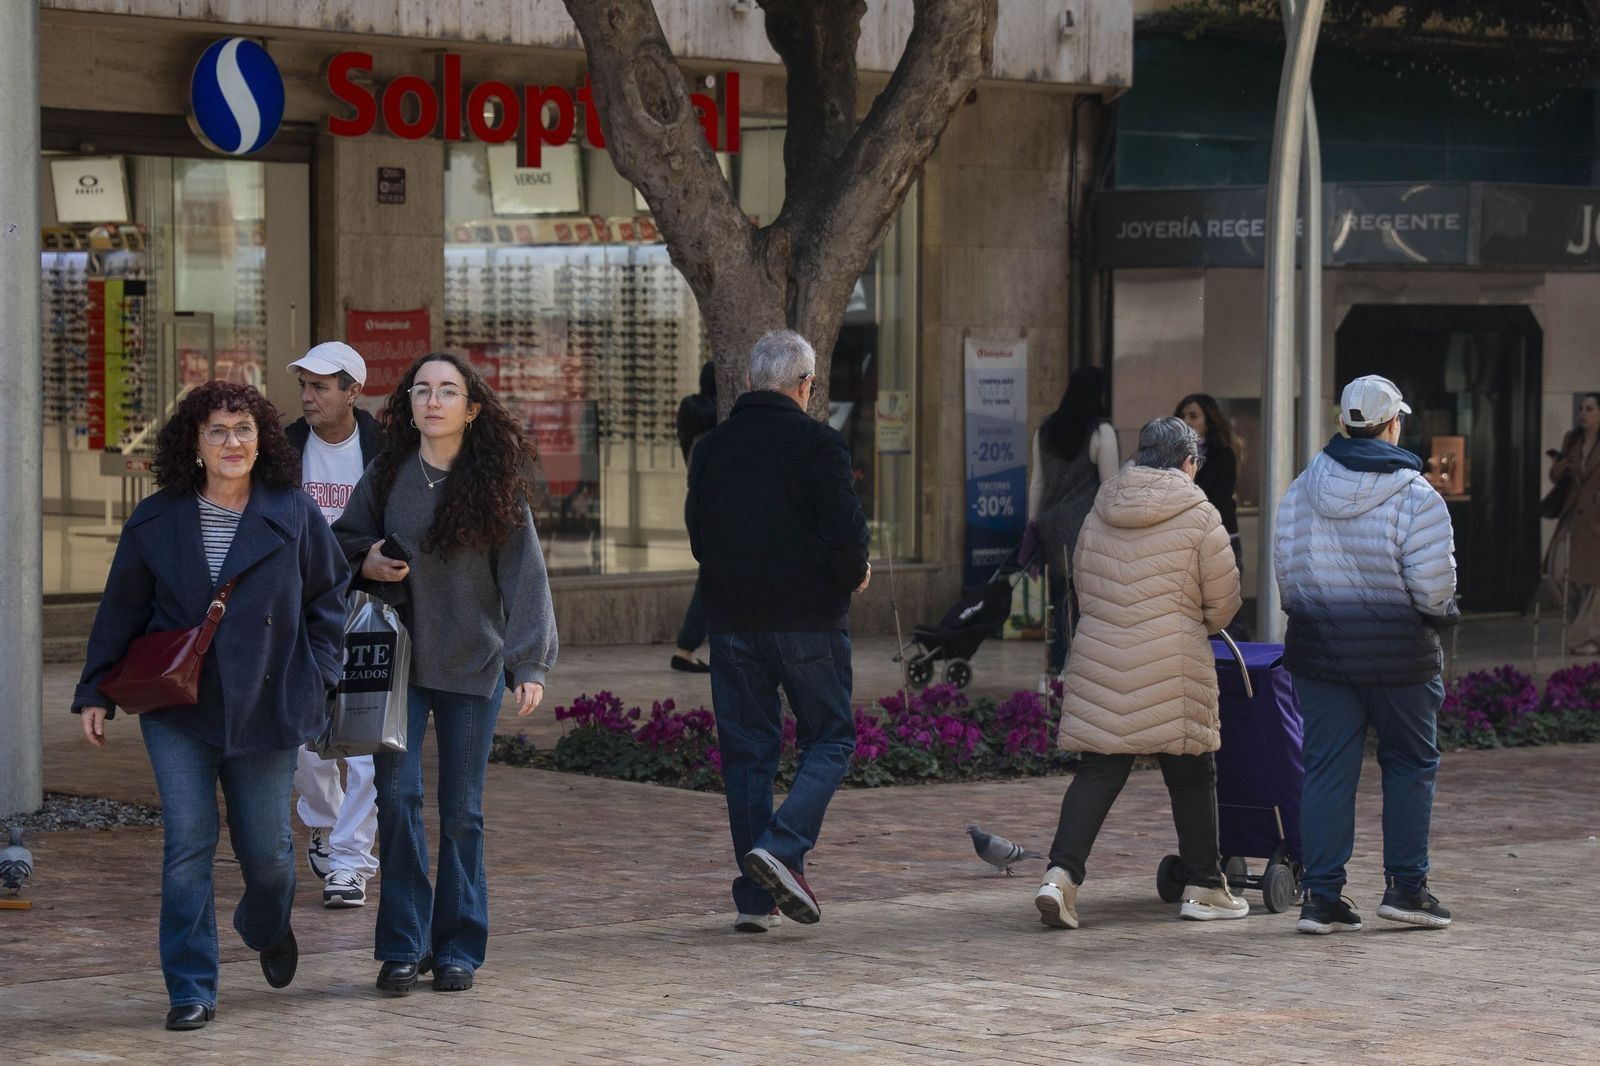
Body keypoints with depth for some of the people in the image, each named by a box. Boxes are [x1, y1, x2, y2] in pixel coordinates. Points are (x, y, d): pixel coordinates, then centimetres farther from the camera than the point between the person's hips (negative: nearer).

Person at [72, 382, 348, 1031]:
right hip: (177, 709, 0)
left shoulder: (294, 515, 0)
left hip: (266, 707, 0)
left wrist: (319, 677, 2)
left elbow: (327, 597, 10)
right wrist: (95, 693, 6)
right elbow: (121, 611, 8)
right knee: (188, 844, -7)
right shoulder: (155, 521, 2)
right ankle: (191, 990, 0)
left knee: (266, 848, 7)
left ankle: (268, 929, 42)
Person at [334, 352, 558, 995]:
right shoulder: (387, 475, 2)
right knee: (397, 795, -8)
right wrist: (366, 561, -6)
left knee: (462, 809, 4)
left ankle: (457, 949, 15)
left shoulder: (496, 483, -3)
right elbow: (341, 539, 17)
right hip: (399, 661, 1)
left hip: (474, 666, -1)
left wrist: (530, 665, -14)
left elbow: (524, 575, -5)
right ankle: (402, 947, 2)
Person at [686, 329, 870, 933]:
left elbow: (697, 534, 12)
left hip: (731, 618, 4)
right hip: (808, 620, -4)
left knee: (746, 752, 9)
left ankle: (754, 898, 7)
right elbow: (845, 529, -16)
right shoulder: (817, 443, -9)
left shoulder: (712, 447, 7)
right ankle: (782, 847, -14)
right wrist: (855, 575, 3)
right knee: (829, 740, 8)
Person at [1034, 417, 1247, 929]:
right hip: (1173, 667, -4)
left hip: (1099, 661, 4)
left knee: (1098, 771, 6)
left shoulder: (1100, 513, 10)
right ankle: (1204, 888, 19)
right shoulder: (1199, 516, -4)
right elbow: (1223, 602, 1)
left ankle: (1061, 874, -10)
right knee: (1191, 775, 10)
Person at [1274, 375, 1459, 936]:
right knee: (1410, 763, 13)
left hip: (1317, 649, 3)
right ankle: (1406, 886, 15)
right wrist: (1435, 612, 7)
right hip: (1399, 653, -3)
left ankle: (1322, 895, 3)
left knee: (1327, 768, 6)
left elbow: (1286, 569, 3)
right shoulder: (1415, 495, -12)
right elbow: (1434, 581, -14)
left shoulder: (1301, 490, 1)